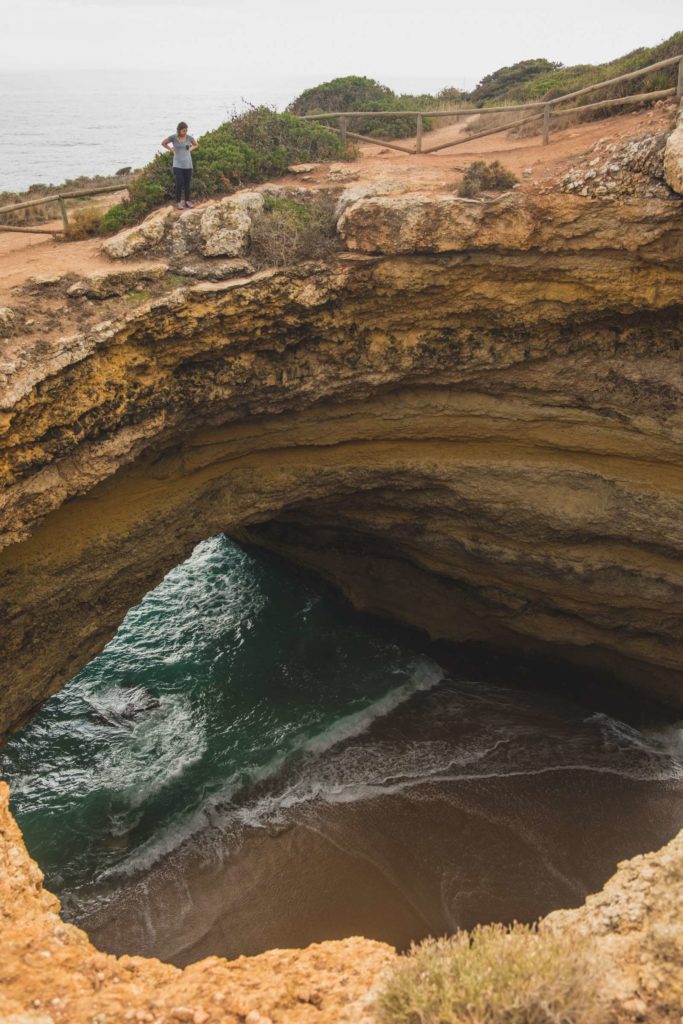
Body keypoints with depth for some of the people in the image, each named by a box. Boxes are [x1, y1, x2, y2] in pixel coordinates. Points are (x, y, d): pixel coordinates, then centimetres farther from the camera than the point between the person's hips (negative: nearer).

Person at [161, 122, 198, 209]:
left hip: (188, 165, 3)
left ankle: (187, 201, 19)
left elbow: (196, 144, 17)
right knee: (179, 184, -8)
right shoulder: (173, 137, -8)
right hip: (177, 165, -3)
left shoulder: (189, 137, -2)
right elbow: (163, 143, 7)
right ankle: (178, 202, 2)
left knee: (187, 183, 7)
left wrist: (190, 149, 1)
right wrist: (171, 150, 0)